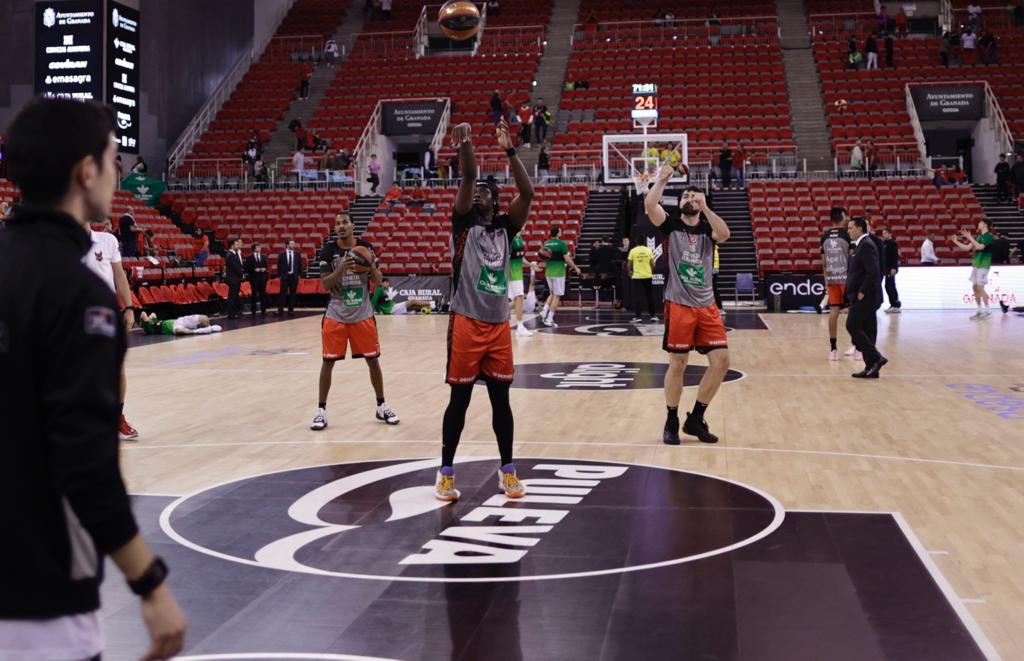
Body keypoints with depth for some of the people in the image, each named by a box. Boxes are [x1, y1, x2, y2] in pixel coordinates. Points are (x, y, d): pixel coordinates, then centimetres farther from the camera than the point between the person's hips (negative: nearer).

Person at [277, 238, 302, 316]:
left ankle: (291, 310, 7)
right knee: (283, 293, -3)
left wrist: (299, 275, 1)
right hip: (285, 276, -2)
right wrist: (280, 275, -3)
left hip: (294, 276, 2)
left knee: (293, 293, 2)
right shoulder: (282, 255, 2)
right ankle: (280, 310, -1)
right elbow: (279, 266, 4)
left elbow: (300, 265, 8)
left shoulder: (297, 254, 7)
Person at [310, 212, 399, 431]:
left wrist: (371, 265, -17)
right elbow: (325, 285, -9)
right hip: (336, 315, -1)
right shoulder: (329, 251, -3)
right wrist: (342, 268, -24)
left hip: (363, 314, 1)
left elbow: (378, 282, 3)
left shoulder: (366, 247, 0)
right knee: (328, 361, 0)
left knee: (373, 360, 5)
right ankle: (321, 410, 9)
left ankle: (381, 406, 18)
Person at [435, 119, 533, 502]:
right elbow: (468, 179, -13)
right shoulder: (464, 223, 2)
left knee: (501, 399, 9)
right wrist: (465, 145, -23)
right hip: (467, 324, -3)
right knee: (459, 400, 2)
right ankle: (446, 473, 13)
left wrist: (509, 151, -10)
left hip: (499, 326, 3)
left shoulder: (506, 227, 9)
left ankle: (507, 471, 20)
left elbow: (527, 193, -5)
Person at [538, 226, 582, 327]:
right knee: (557, 296, 0)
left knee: (552, 294, 22)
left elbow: (543, 256, 10)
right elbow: (567, 258, -11)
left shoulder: (546, 244, 7)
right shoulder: (561, 243, -10)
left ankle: (544, 312, 4)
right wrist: (575, 267, -2)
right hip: (558, 272, -6)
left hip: (548, 272, 6)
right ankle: (549, 319, -4)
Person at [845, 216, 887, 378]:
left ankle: (876, 358, -6)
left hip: (865, 297, -10)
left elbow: (873, 272, -23)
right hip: (865, 297, 10)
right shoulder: (861, 245, 16)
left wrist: (862, 292, -19)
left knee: (852, 326, -9)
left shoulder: (866, 245, -14)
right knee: (866, 330, 9)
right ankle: (871, 368, 11)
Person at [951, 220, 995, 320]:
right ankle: (980, 311, 13)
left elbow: (980, 247, -24)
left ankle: (987, 311, -5)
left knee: (980, 287, -11)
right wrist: (955, 241, 10)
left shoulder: (989, 236, -10)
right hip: (975, 264, 8)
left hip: (983, 265, -8)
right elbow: (967, 247, 17)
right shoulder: (978, 237, 15)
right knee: (975, 287, 7)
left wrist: (969, 237, -24)